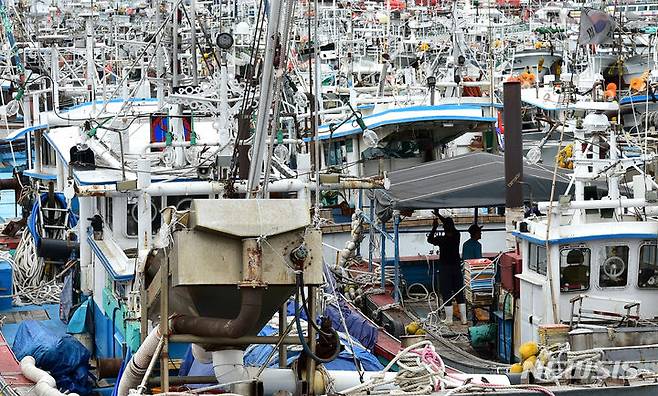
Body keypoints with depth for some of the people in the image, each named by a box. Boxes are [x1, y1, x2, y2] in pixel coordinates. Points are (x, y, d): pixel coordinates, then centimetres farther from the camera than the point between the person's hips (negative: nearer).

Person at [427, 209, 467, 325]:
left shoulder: (442, 240, -16)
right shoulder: (456, 235, -5)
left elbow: (430, 239, 2)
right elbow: (451, 225, 13)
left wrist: (434, 227, 10)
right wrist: (438, 215, 20)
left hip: (445, 268, -4)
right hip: (457, 267, 4)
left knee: (446, 294, 3)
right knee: (460, 294, 10)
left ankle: (449, 319, 5)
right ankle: (464, 319, 11)